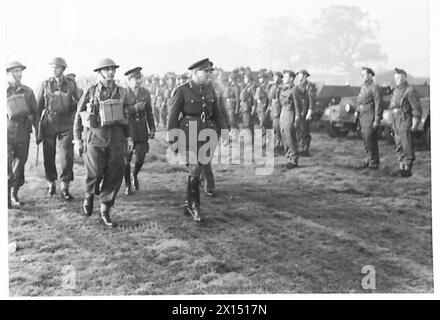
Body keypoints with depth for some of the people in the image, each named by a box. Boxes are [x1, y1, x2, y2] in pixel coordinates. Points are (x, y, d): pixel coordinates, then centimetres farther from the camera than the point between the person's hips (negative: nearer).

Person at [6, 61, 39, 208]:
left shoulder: (27, 91, 7)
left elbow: (35, 112, 12)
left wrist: (37, 130, 8)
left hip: (23, 133, 3)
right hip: (7, 132, -3)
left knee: (20, 165, 9)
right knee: (7, 166, -11)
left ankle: (14, 195, 24)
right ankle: (6, 199, -7)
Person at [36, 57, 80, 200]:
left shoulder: (71, 84, 6)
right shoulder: (46, 84, 6)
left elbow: (78, 104, 14)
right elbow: (39, 105, 8)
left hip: (66, 125, -1)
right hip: (49, 124, 1)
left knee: (66, 156, -7)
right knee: (48, 156, 5)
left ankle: (65, 188, 0)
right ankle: (51, 184, 22)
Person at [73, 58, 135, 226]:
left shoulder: (121, 92, 9)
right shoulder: (90, 92, 2)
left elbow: (126, 116, 17)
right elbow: (78, 116, 6)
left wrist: (128, 137, 10)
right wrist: (77, 140, 2)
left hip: (116, 137, 3)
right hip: (95, 136, -2)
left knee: (114, 174, -2)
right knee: (95, 172, -12)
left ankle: (105, 211, 9)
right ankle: (89, 194, 21)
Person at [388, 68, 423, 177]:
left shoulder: (410, 91, -9)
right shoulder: (395, 91, 16)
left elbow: (417, 110, -13)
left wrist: (414, 126, -17)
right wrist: (393, 123, 16)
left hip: (406, 122, -8)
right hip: (396, 122, 8)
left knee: (407, 147, -6)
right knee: (399, 147, 10)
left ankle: (407, 169, 0)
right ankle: (402, 168, 15)